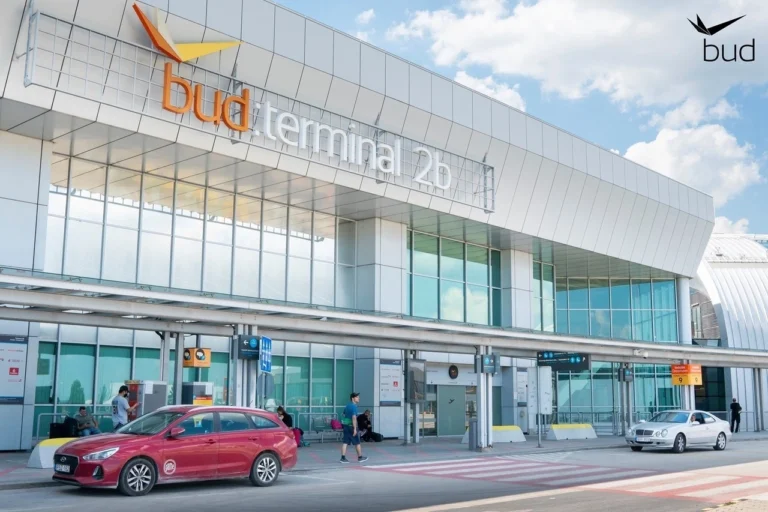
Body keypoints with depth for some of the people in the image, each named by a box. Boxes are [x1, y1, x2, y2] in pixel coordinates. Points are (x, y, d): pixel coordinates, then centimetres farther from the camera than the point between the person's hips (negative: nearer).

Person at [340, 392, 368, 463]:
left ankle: (343, 458, -1)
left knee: (345, 442, 4)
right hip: (351, 426, -8)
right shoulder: (354, 407, -14)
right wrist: (355, 429, -24)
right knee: (357, 443, 6)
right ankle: (360, 457, 16)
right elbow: (354, 418, -23)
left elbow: (343, 415, 22)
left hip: (345, 425, 8)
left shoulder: (347, 406, 13)